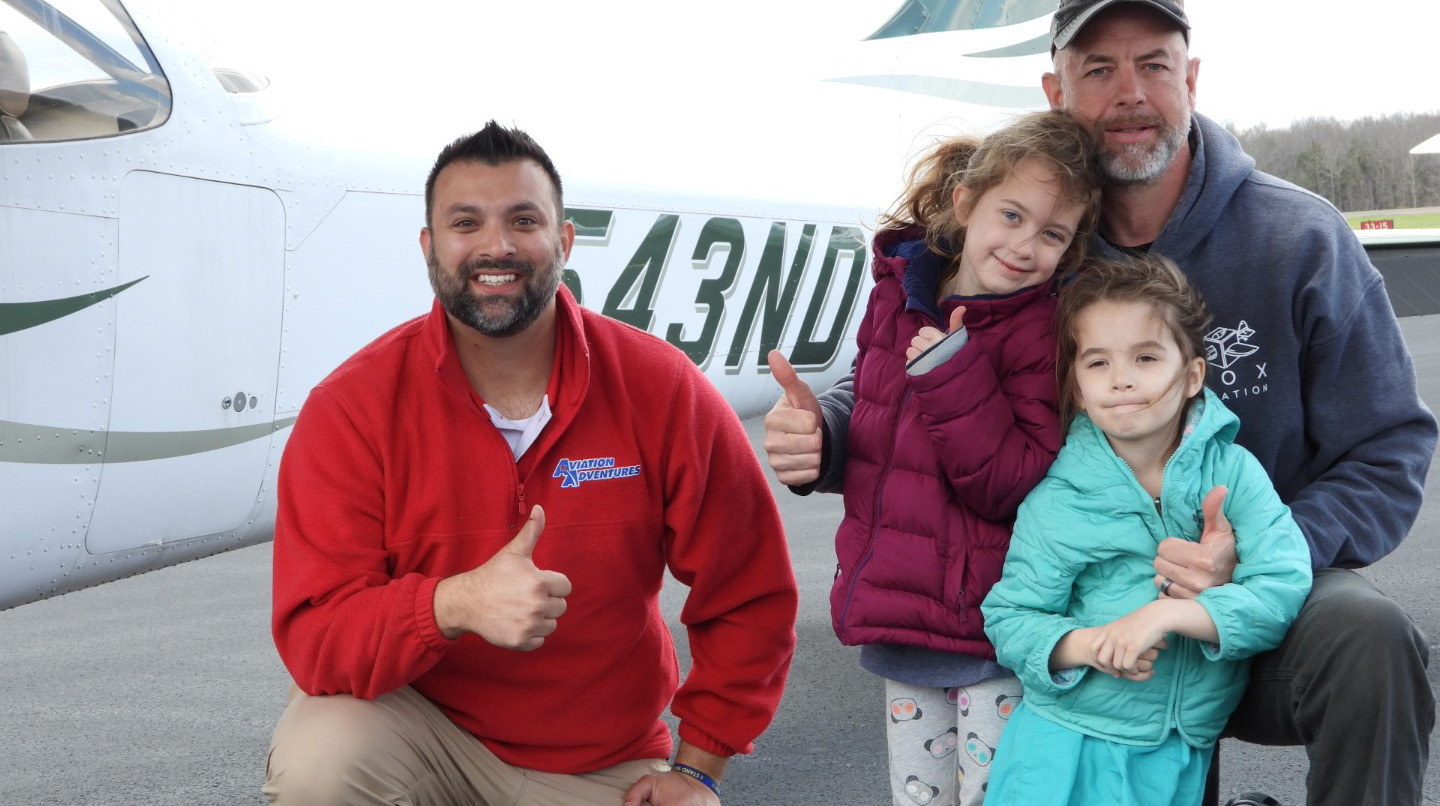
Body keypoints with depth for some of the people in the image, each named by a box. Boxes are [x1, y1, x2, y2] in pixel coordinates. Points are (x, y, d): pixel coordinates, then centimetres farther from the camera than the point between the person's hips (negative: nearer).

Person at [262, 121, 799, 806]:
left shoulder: (663, 391, -10)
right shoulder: (352, 409, -14)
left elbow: (748, 598, -1)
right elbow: (313, 635, -21)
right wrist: (454, 603, -39)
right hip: (421, 721, -1)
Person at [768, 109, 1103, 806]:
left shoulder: (1043, 330, -12)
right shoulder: (896, 294, 5)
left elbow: (1016, 485, -21)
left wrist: (953, 379, -26)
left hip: (991, 627, -6)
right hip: (896, 615, 6)